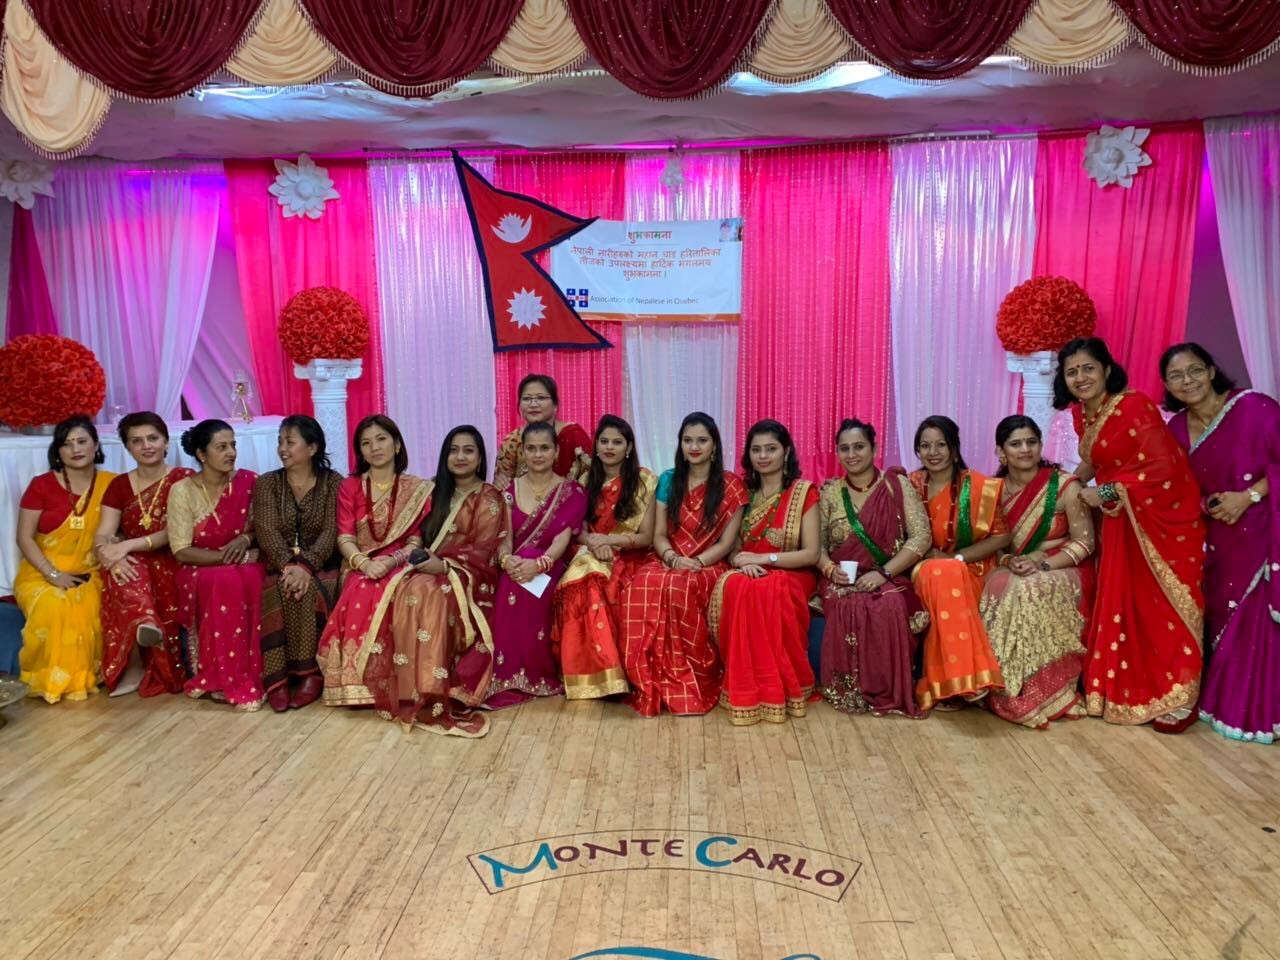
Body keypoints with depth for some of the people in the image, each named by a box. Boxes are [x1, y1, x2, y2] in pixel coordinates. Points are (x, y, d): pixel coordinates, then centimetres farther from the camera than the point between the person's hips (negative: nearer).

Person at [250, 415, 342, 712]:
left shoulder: (333, 483, 1)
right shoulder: (267, 483, 6)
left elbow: (331, 533, -10)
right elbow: (267, 532, -8)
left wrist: (305, 566, -28)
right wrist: (289, 565, -26)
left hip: (321, 565, -1)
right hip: (278, 565, 2)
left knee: (308, 592, -33)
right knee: (279, 593, -31)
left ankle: (311, 672, -23)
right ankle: (278, 678, -28)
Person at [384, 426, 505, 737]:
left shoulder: (488, 498, -2)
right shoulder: (439, 492, 18)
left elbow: (483, 551, -11)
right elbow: (425, 537, 19)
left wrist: (445, 565, -24)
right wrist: (422, 557, -4)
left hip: (469, 574, -6)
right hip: (434, 568, 6)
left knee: (427, 593, -34)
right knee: (405, 592, -25)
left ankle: (432, 689, -35)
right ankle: (414, 688, -26)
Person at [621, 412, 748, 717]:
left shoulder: (731, 485, 1)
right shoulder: (668, 480, 11)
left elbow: (726, 542, -3)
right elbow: (658, 534, 7)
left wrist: (696, 563, -19)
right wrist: (673, 558, -14)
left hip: (709, 566, -3)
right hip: (669, 562, 3)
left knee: (679, 587, -39)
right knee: (642, 584, -34)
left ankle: (689, 686, -24)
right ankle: (651, 683, -25)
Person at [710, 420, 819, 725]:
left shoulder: (804, 491, 0)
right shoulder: (743, 492, 12)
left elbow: (811, 553, -7)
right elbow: (733, 548, 11)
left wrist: (763, 558, -16)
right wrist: (743, 561, -14)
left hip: (791, 576, -3)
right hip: (748, 573, 3)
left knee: (769, 591, -38)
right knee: (732, 588, -34)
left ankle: (775, 688, -23)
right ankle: (744, 688, -24)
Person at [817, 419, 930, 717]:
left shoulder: (897, 484, 2)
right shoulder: (829, 491, 9)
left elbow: (922, 537, -6)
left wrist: (882, 573, -16)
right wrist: (830, 568, -15)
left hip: (890, 579, -1)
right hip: (842, 581, 1)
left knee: (890, 608, -35)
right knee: (848, 608, -34)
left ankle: (887, 692, -13)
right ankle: (850, 691, -13)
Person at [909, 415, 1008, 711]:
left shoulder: (979, 486, -3)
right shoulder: (910, 485, 5)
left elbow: (1001, 536, -3)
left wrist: (956, 558, -13)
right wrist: (931, 558, -12)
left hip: (971, 572, -1)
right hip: (921, 571, 2)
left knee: (947, 575, -36)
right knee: (936, 574, -34)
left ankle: (950, 683, -31)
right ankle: (961, 679, -34)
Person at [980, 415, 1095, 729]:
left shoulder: (1065, 485, -8)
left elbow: (1084, 542, -9)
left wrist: (1042, 564, -22)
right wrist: (1009, 561, -16)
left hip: (1061, 572, -3)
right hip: (1014, 571, 4)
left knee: (1027, 593, -35)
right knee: (996, 588, -30)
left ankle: (1040, 693, -22)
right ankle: (1003, 689, -20)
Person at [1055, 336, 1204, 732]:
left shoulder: (1134, 406, -19)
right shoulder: (1081, 413, 5)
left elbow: (1163, 469, -23)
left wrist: (1106, 494, -18)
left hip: (1163, 515, -7)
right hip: (1120, 520, 8)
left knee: (1164, 605, -3)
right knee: (1121, 603, 10)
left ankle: (1179, 699, 8)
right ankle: (1128, 690, 22)